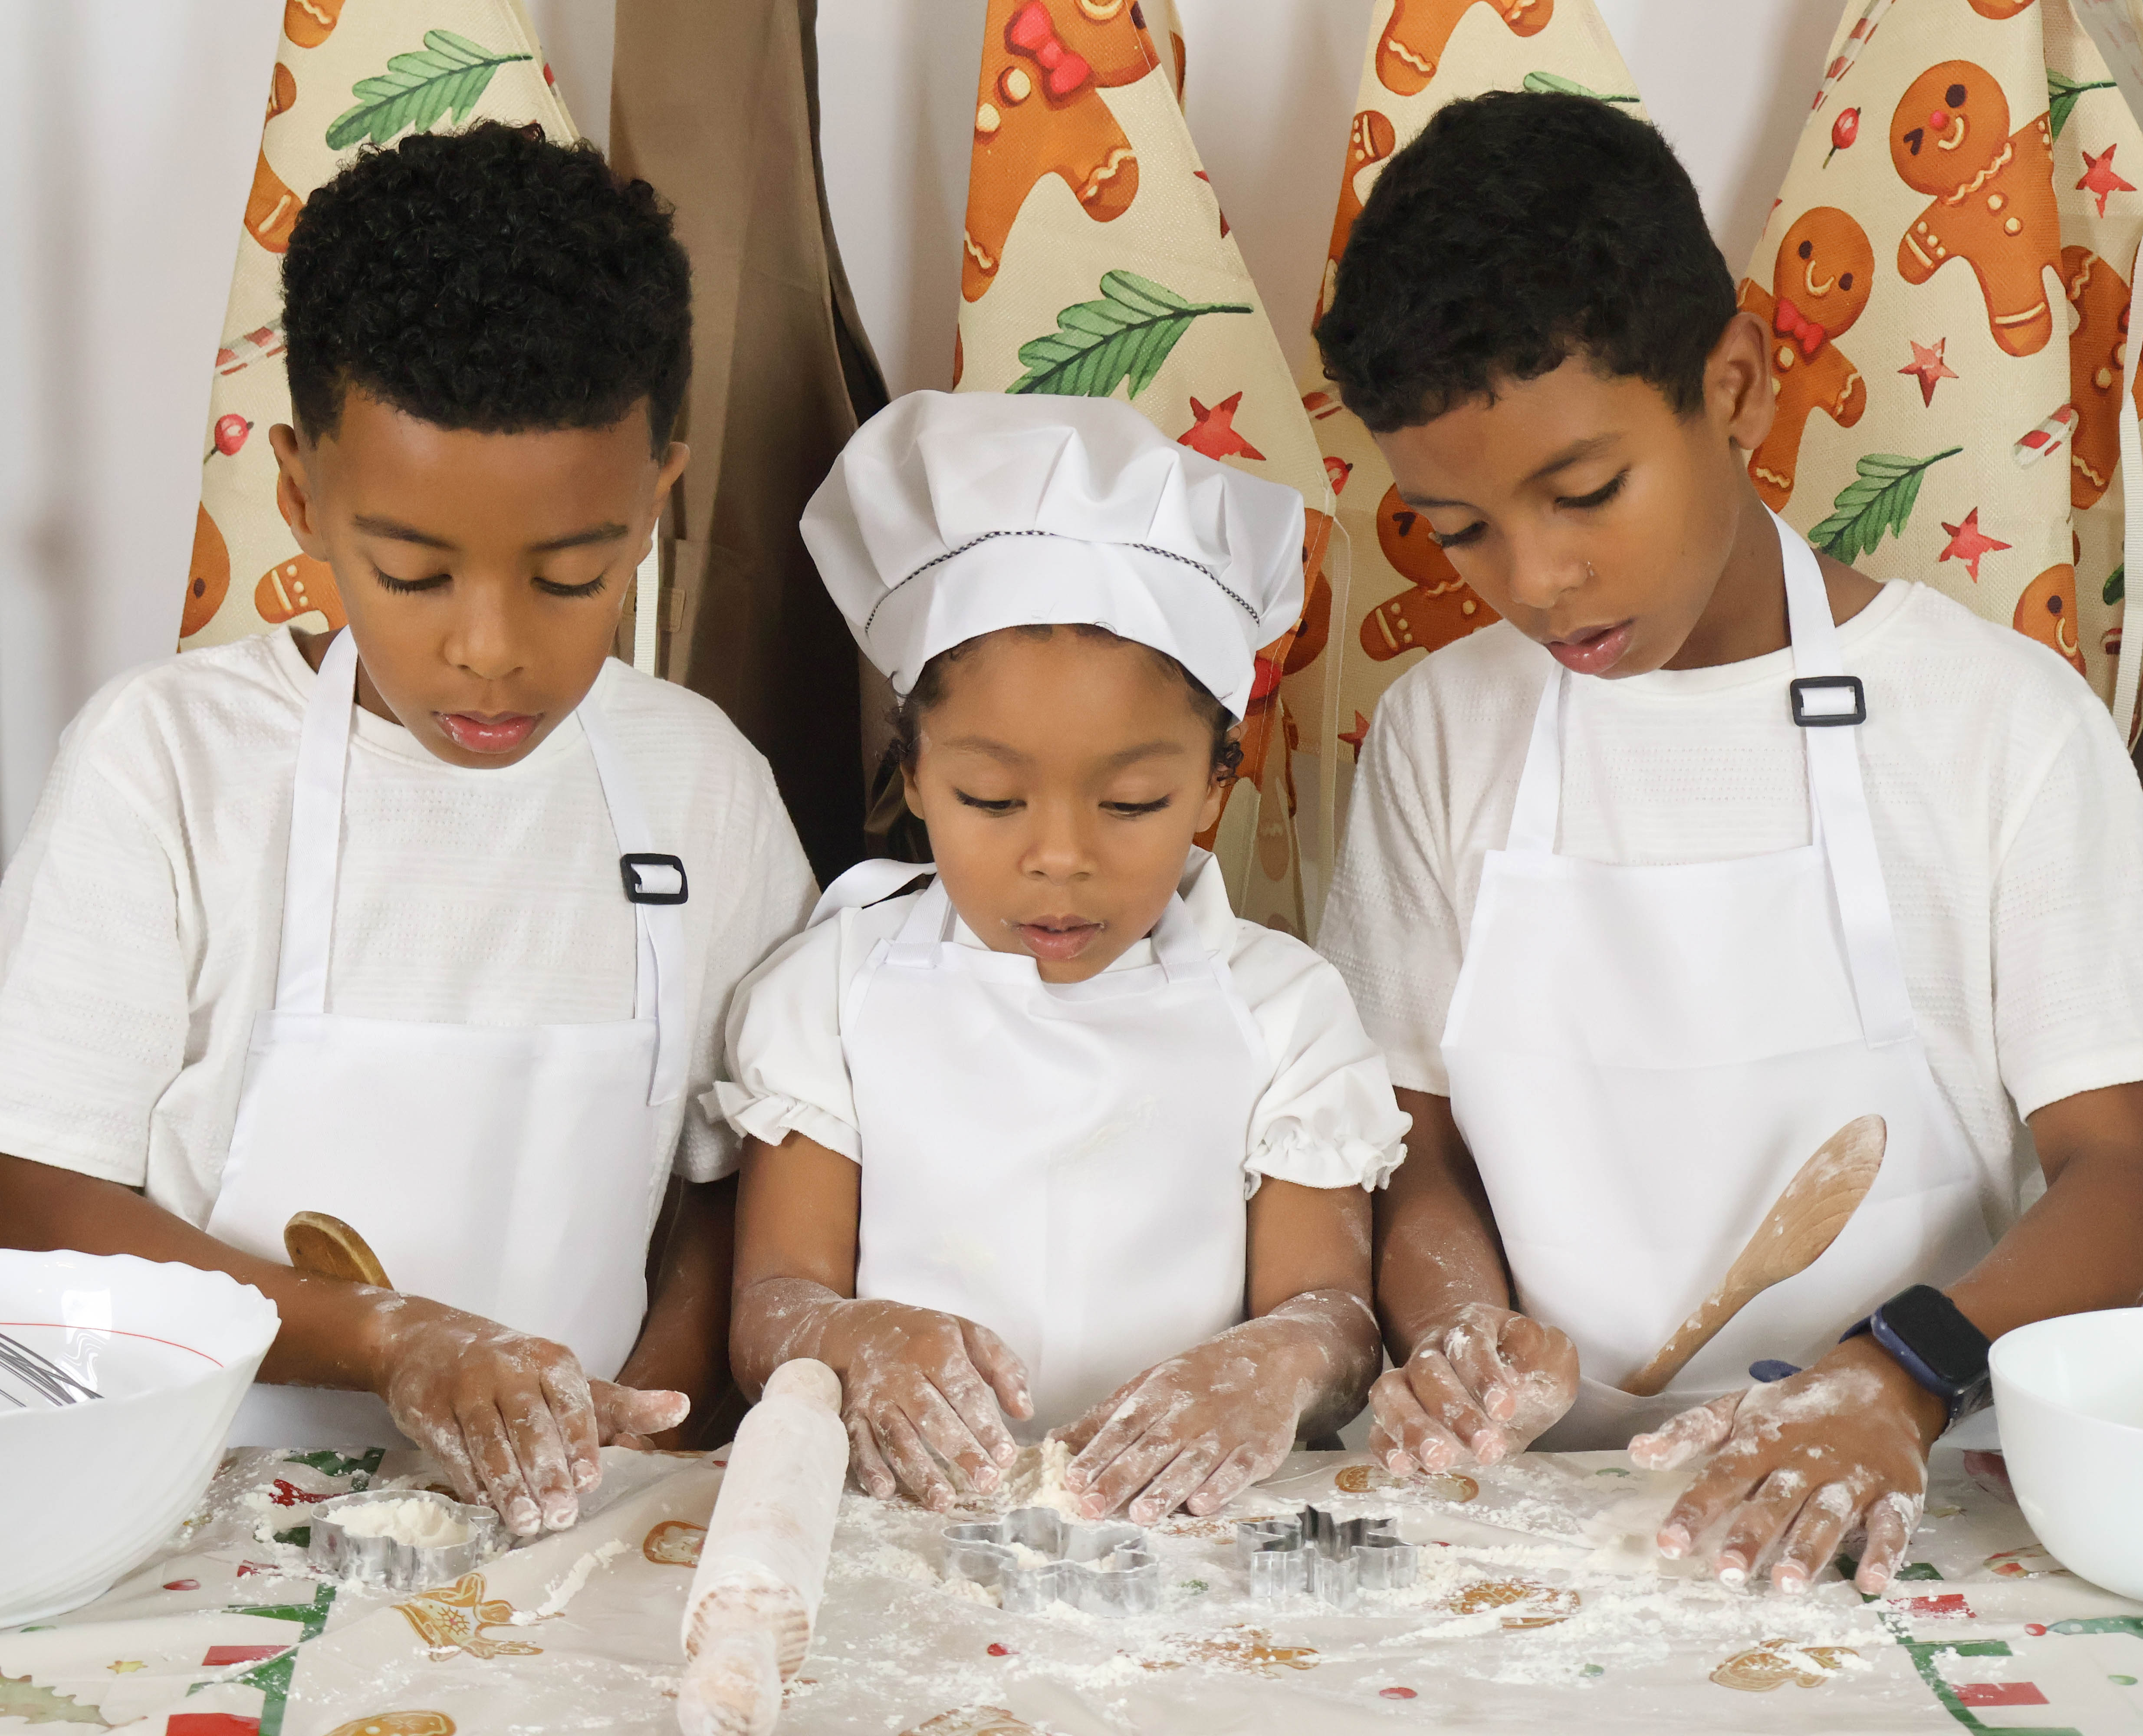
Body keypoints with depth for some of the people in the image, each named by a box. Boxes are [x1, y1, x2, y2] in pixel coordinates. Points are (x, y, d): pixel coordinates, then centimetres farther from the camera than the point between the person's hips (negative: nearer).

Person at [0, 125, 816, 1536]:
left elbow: (735, 1182, 11)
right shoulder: (172, 756, -4)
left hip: (566, 1523, 3)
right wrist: (389, 1338, -16)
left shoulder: (705, 784, 4)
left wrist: (639, 1427, -7)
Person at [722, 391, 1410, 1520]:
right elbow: (769, 1309, 0)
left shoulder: (1280, 1008, 7)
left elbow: (1333, 1309, 2)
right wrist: (850, 1340, -25)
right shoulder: (837, 989, 7)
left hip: (1191, 1518, 1)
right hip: (899, 1515, 0)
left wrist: (1277, 1365, -24)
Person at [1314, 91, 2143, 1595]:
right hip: (1554, 1513, 3)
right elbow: (1424, 1145, 12)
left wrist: (1907, 1377, -21)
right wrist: (1463, 1335, -9)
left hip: (1917, 1510, -2)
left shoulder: (2002, 719, 1)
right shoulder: (1443, 732, 10)